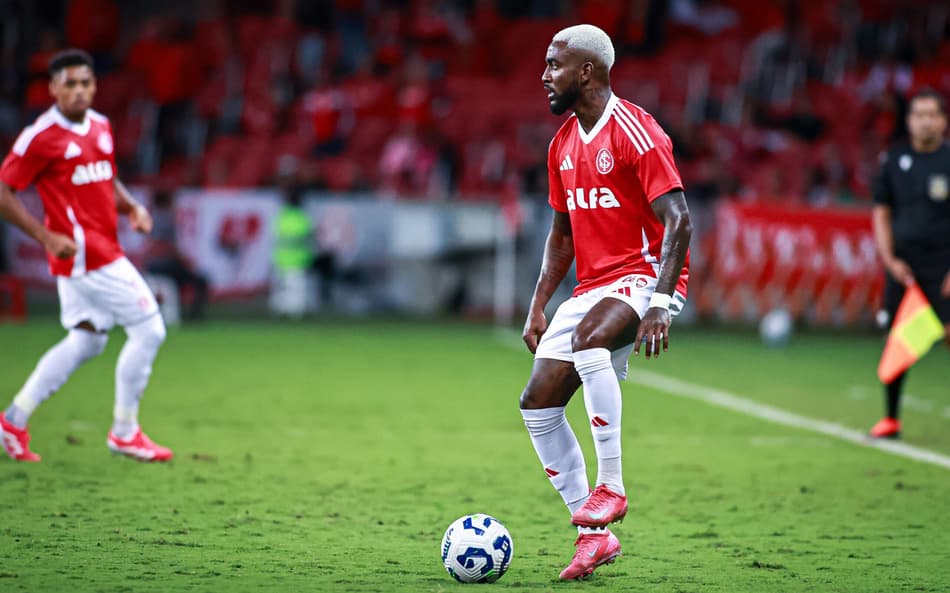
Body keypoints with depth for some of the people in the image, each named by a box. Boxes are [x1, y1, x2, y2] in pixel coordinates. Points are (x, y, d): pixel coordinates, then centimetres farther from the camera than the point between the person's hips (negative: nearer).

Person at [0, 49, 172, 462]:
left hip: (102, 249, 9)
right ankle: (125, 433, 5)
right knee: (149, 331, -6)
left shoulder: (101, 126, 10)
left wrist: (131, 207, 4)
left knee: (86, 341, 18)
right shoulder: (41, 137, -14)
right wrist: (47, 237, -19)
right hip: (83, 253, -9)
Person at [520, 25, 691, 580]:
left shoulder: (636, 132, -13)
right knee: (537, 402, -3)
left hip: (646, 276, -8)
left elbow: (678, 221, -19)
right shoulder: (563, 144, 13)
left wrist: (660, 305, -28)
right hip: (592, 284, 8)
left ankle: (611, 486, -27)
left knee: (588, 337, -38)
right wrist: (539, 306, 13)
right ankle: (595, 534, 5)